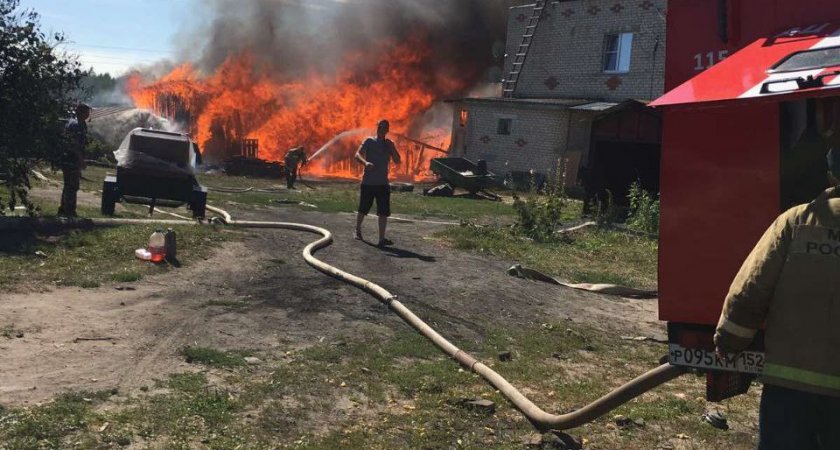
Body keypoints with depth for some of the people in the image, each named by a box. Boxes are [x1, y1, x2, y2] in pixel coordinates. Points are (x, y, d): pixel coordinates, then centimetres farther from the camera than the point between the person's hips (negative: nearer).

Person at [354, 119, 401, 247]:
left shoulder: (389, 145, 11)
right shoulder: (369, 141, 0)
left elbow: (397, 161, 2)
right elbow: (357, 155, -12)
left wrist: (392, 147, -10)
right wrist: (365, 162, -32)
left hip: (383, 183, 3)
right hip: (368, 182, -3)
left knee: (384, 212, -4)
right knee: (363, 210, 9)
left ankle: (382, 239, -3)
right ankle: (358, 231, 30)